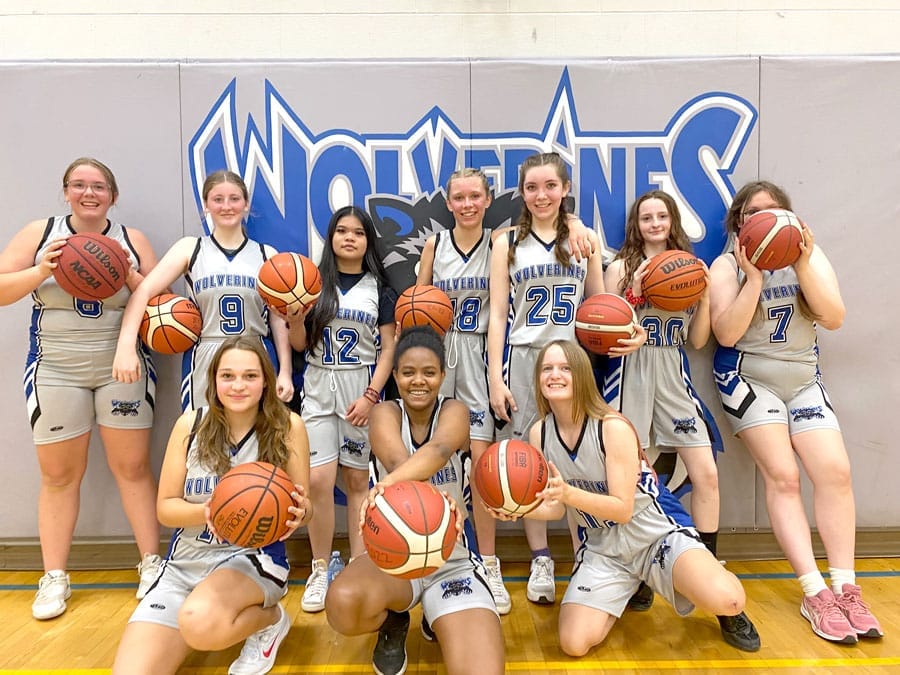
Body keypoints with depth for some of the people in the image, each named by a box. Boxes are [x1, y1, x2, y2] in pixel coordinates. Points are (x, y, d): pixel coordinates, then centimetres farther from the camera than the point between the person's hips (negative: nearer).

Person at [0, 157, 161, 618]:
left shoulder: (132, 240, 6)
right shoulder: (39, 234, 4)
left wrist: (131, 277, -14)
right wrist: (43, 271, -15)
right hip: (55, 371, 0)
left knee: (133, 467, 3)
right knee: (58, 474, 6)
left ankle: (151, 563, 13)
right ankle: (54, 578, 18)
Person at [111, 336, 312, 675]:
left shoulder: (288, 426, -9)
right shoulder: (191, 424, -4)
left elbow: (303, 507, -3)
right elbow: (165, 508, -1)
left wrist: (298, 512, -28)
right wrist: (207, 510, -22)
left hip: (254, 557, -2)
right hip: (184, 561, 3)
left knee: (199, 622, -33)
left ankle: (270, 619, -1)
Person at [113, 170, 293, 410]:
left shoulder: (266, 255, 6)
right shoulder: (190, 248, 4)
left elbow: (279, 318, 6)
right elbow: (143, 292, -5)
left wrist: (285, 372, 0)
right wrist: (126, 347, -18)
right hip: (203, 363, 0)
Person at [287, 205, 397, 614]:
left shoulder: (379, 288, 4)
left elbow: (388, 349, 0)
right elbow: (300, 345, 7)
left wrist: (371, 395, -11)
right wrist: (294, 318, -13)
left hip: (362, 389, 0)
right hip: (319, 387, 1)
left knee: (357, 480, 4)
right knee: (318, 480, -7)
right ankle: (320, 570, 9)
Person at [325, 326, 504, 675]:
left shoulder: (455, 411, -5)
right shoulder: (385, 413, -4)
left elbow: (440, 450, -31)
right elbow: (397, 460, -27)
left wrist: (390, 482, -51)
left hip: (453, 560, 0)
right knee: (343, 603, -34)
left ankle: (435, 620, 15)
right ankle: (392, 624, 5)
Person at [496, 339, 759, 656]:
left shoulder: (613, 427, -22)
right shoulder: (540, 433, -6)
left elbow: (623, 508, -22)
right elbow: (555, 507, 0)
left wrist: (568, 492, -38)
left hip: (653, 534, -4)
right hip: (602, 549, 4)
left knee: (726, 600, -30)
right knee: (574, 644, -12)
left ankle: (727, 612, 13)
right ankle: (631, 587, 19)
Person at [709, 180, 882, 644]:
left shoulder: (810, 254, 5)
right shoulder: (726, 266, -5)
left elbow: (833, 319, -7)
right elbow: (727, 334, -17)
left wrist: (803, 266, -18)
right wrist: (755, 277, -22)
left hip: (803, 379, 4)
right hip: (747, 378, -3)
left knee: (835, 471, -9)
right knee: (782, 476, -13)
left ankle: (845, 588, 1)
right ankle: (815, 595, -7)